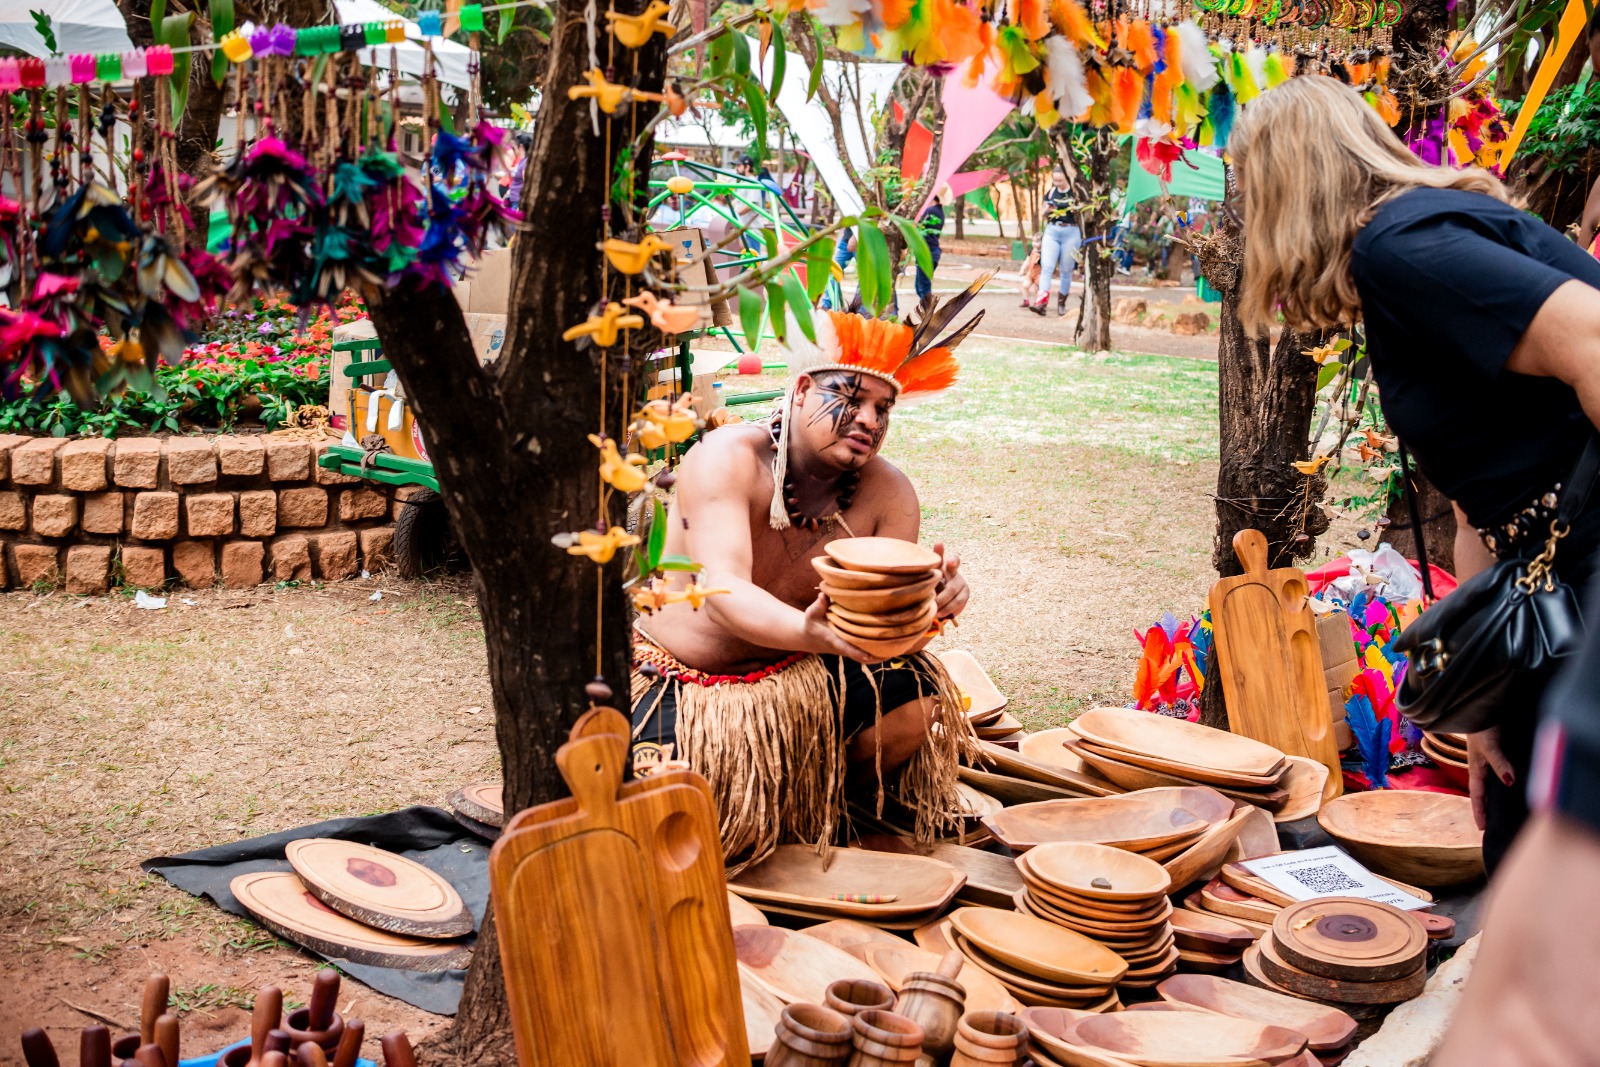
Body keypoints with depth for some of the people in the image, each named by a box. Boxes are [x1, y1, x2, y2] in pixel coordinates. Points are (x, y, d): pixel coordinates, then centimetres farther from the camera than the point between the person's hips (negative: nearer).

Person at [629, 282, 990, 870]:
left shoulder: (887, 493, -6)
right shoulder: (728, 459, -20)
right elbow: (723, 592, -34)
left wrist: (930, 601, -40)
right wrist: (809, 632, -55)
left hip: (795, 679, 5)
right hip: (677, 680, -4)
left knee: (919, 697, -19)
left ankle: (815, 806, 7)